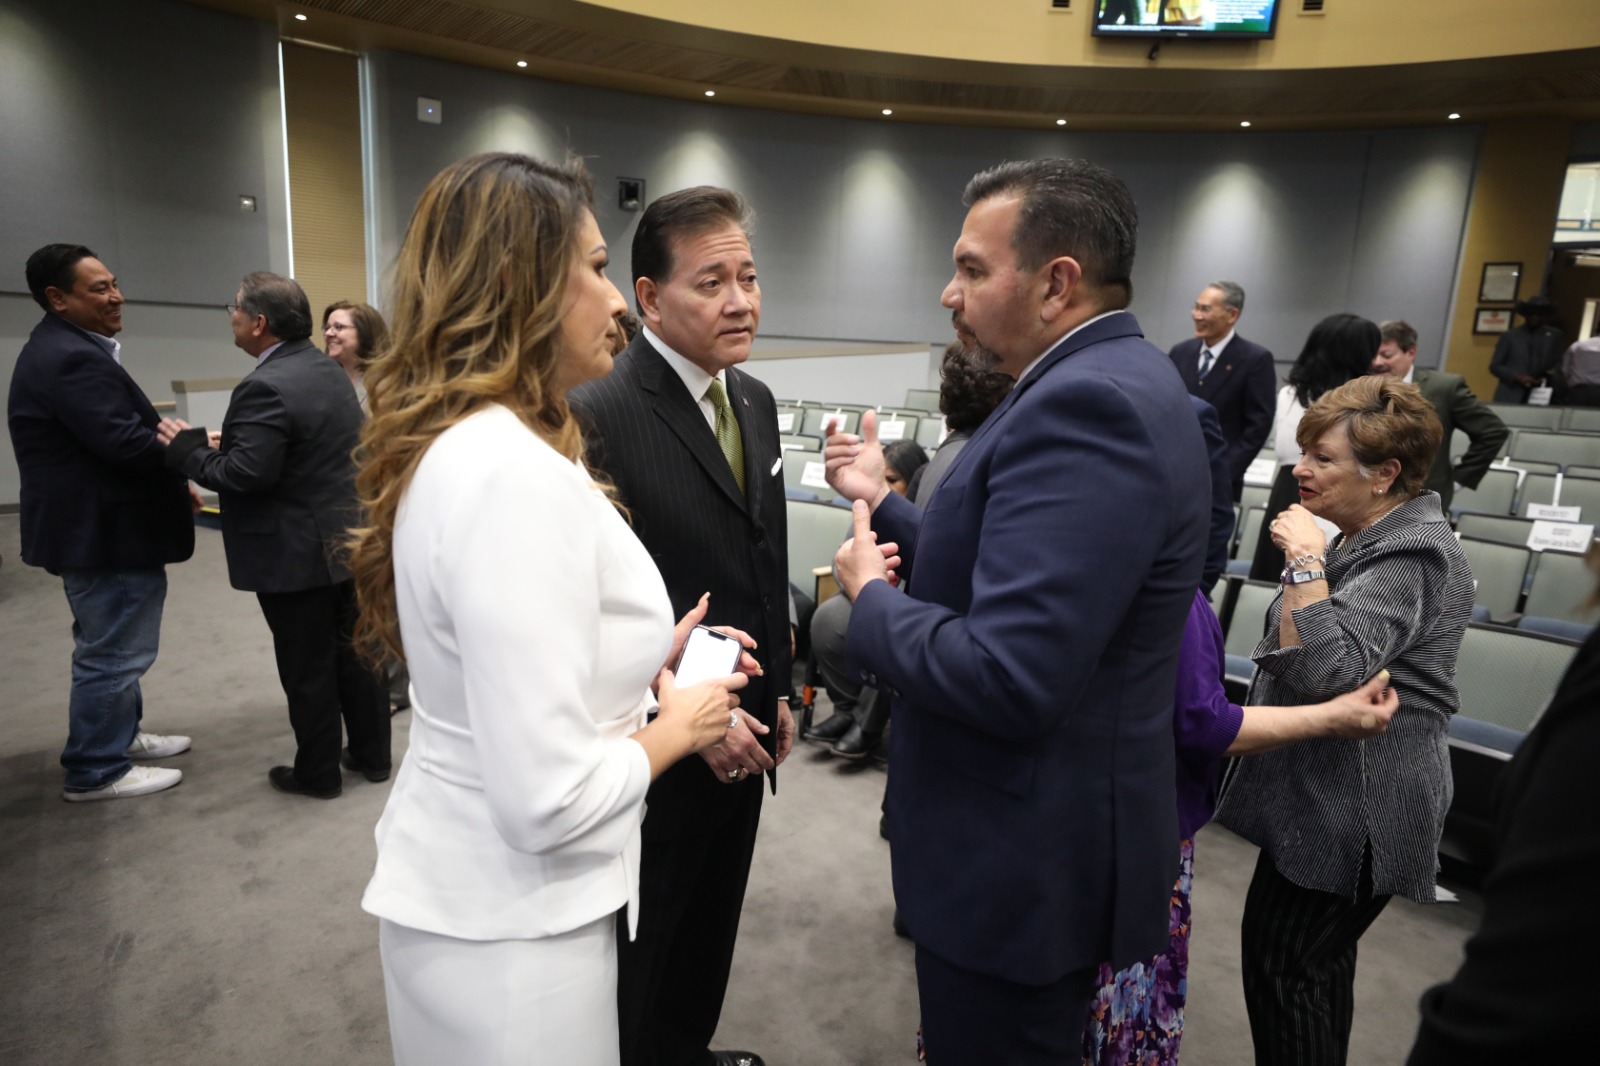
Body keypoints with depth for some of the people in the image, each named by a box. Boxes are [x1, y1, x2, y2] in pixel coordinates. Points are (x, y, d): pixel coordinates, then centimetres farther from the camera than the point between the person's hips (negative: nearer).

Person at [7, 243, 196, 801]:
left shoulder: (64, 349, 13)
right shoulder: (72, 358, -22)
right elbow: (125, 442, -29)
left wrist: (172, 481, 6)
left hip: (97, 525, 11)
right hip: (104, 532, -11)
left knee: (108, 646, 23)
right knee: (113, 653, 1)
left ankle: (120, 732, 39)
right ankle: (95, 771, 14)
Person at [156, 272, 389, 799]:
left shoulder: (266, 387, -21)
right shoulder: (328, 369, 9)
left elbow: (245, 474, -25)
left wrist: (189, 451, -8)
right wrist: (222, 442, 15)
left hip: (297, 553, -8)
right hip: (346, 538, 9)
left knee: (307, 668, 5)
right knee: (353, 651, 16)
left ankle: (318, 772, 20)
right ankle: (372, 753, 27)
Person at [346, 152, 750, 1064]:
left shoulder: (461, 442, 2)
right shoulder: (513, 473, -28)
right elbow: (547, 798, -29)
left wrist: (641, 666, 4)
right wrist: (671, 730, -13)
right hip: (514, 922, -8)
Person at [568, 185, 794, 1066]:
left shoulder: (755, 403, 4)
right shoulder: (597, 415, -21)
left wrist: (776, 693, 13)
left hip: (742, 739, 8)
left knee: (711, 929, 27)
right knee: (640, 960, 17)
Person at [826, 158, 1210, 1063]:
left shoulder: (1086, 404, -26)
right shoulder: (1112, 380, 6)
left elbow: (1005, 680, -32)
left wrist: (872, 597, -16)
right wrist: (886, 501, 7)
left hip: (1025, 865, -9)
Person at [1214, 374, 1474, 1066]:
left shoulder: (1408, 559, -21)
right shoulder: (1380, 540, 12)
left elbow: (1328, 670, -31)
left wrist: (1305, 560, -28)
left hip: (1352, 807, -10)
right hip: (1333, 795, 10)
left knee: (1283, 959, -1)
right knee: (1315, 957, 21)